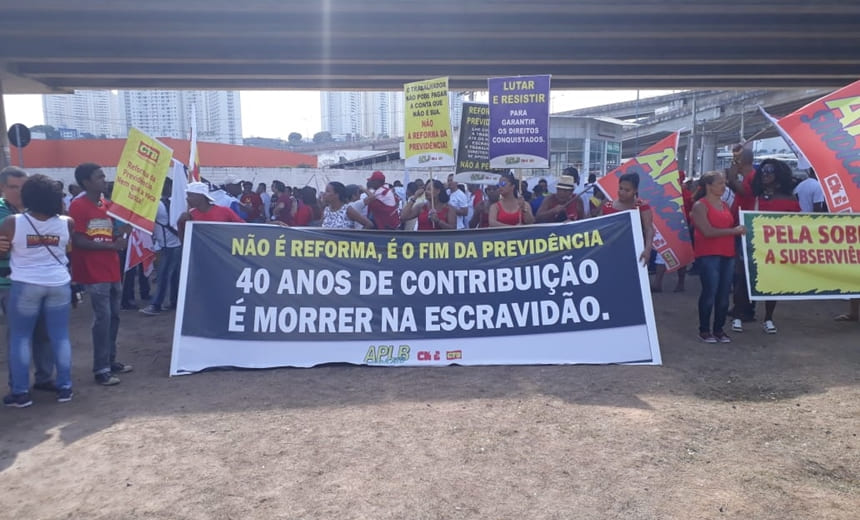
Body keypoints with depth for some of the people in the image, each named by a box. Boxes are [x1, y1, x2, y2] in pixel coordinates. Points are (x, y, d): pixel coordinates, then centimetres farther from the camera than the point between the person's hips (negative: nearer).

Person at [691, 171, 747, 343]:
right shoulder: (700, 206, -4)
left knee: (724, 293, 4)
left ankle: (719, 329, 13)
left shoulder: (725, 205, 18)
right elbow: (708, 232, -14)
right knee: (710, 291, -8)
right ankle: (704, 330, 3)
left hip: (728, 254, 7)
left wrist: (740, 229, 7)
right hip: (708, 255, -6)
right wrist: (733, 231, -16)